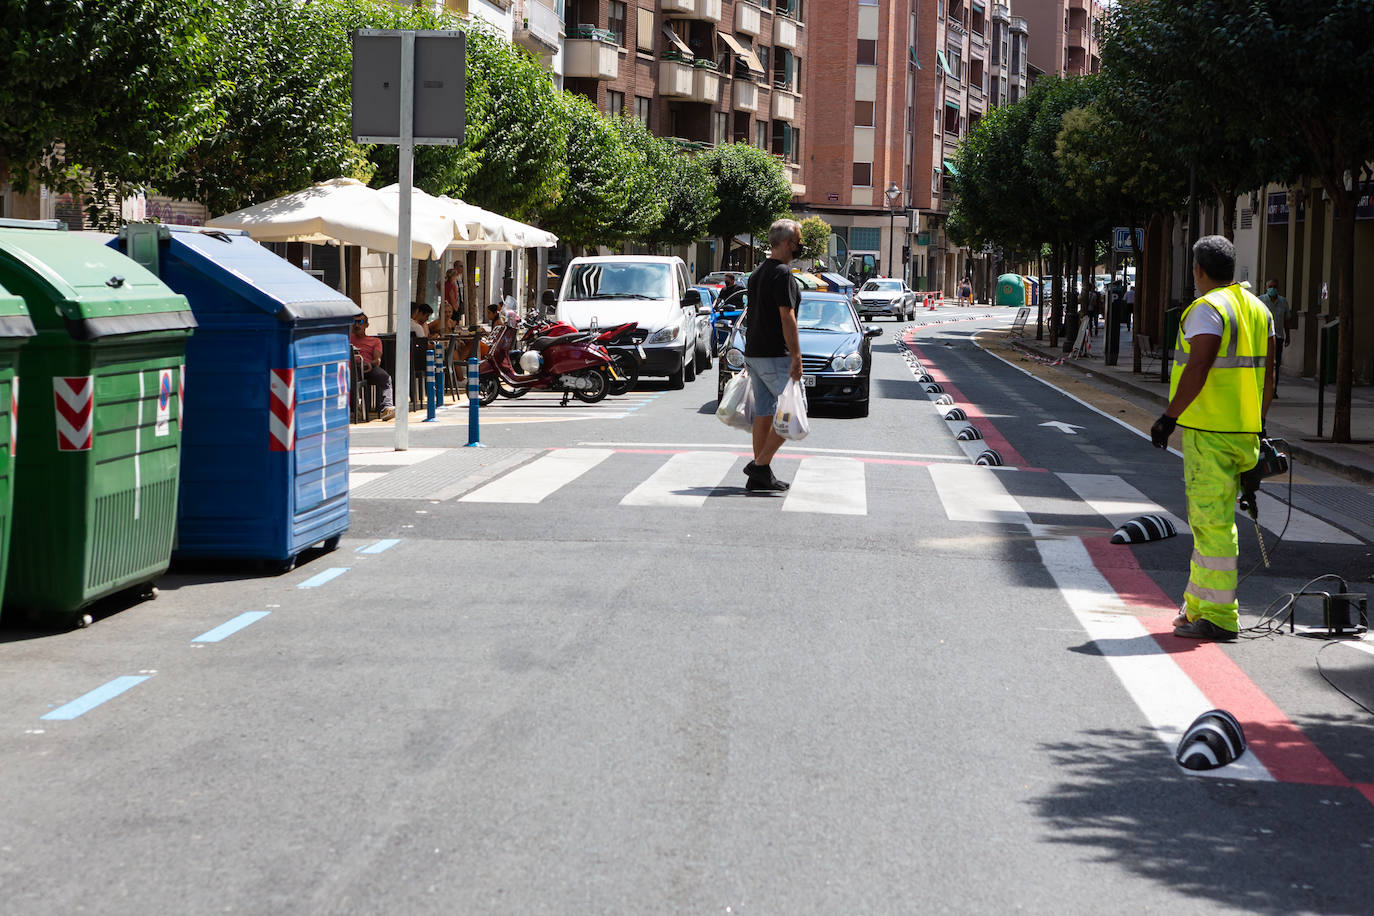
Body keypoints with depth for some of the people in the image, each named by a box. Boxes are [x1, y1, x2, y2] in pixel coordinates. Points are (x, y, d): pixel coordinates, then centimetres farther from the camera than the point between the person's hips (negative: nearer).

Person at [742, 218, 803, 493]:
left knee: (763, 413, 10)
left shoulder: (757, 274, 16)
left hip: (753, 353, 9)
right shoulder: (782, 274, -14)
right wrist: (796, 357, -18)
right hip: (775, 355, -9)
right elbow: (786, 317, -18)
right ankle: (760, 465, -8)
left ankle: (761, 477, 10)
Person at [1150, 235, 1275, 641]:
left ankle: (1219, 618, -4)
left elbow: (1198, 368, -22)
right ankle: (1197, 607, 25)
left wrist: (1169, 416, -17)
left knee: (1213, 522, -6)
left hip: (1210, 433, -9)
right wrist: (1259, 422, 24)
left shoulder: (1207, 310, -13)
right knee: (1207, 520, 18)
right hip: (1244, 432, 9)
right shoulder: (1258, 309, 14)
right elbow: (1267, 371, 16)